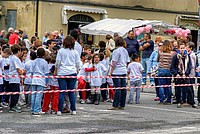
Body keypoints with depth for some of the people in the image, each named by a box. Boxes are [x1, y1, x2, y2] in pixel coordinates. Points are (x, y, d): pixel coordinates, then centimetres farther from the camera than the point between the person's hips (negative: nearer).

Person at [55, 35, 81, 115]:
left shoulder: (61, 51, 0)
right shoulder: (75, 52, 5)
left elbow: (57, 62, 0)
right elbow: (78, 64, 7)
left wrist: (55, 71, 13)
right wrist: (76, 70, 23)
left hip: (62, 73, -1)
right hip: (72, 73, 1)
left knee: (62, 92, -2)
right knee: (71, 92, 7)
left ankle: (59, 110, -6)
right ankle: (73, 110, 7)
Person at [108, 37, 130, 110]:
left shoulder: (116, 51, -11)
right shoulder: (125, 51, 10)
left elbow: (114, 63, -11)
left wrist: (110, 72, -6)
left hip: (117, 72, -7)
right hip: (124, 72, 7)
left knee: (117, 89, -7)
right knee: (123, 89, 6)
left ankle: (115, 105, -4)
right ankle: (122, 105, 11)